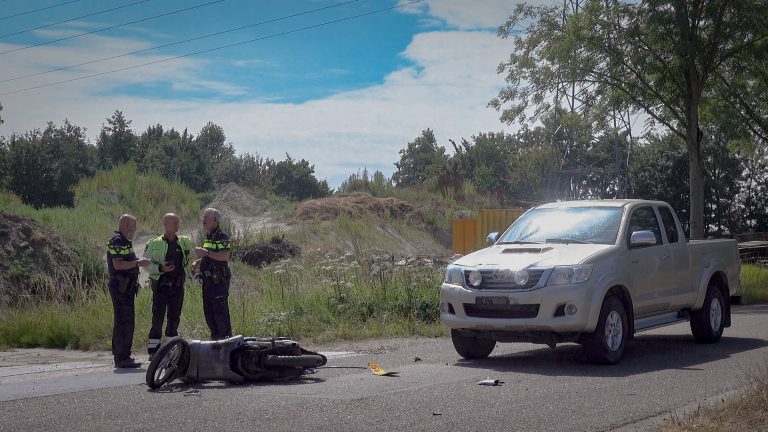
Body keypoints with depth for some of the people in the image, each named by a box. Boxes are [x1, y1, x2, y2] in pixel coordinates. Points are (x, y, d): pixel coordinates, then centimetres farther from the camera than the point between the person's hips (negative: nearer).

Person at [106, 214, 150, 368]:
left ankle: (119, 356, 19)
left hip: (125, 287, 11)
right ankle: (123, 358, -11)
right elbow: (117, 264, -22)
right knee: (125, 321, -11)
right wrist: (138, 263, -17)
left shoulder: (124, 241, 20)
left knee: (122, 321, 13)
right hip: (121, 287, -11)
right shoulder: (117, 241, -13)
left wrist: (139, 262, 13)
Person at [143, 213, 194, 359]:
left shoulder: (185, 242, 8)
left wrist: (187, 273, 16)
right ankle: (153, 350, -1)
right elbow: (146, 263, -6)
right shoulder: (155, 244, -5)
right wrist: (161, 268, -19)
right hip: (161, 286, -4)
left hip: (178, 287, 4)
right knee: (158, 317, -6)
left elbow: (190, 258, 26)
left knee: (174, 318, 8)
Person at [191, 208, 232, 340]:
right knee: (208, 312, 14)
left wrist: (206, 252, -26)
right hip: (207, 280, 10)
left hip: (219, 281, -10)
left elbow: (225, 256, -26)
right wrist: (198, 263, 13)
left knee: (220, 311, -8)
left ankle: (226, 338, -2)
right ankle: (215, 337, 24)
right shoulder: (208, 237, 18)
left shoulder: (222, 236, -12)